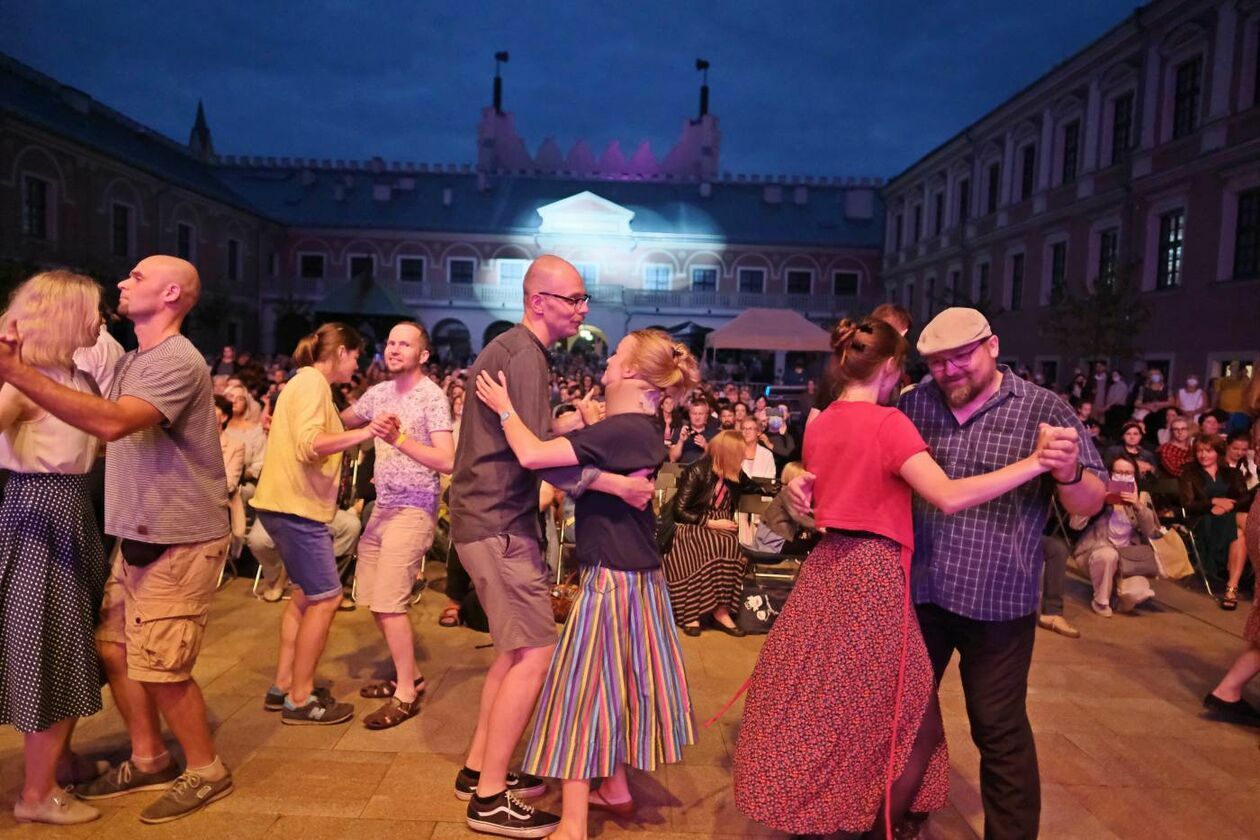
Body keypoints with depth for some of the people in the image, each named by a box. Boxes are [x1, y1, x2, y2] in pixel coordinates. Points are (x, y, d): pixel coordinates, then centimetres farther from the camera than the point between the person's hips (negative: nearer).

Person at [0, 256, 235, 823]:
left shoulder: (178, 362, -17)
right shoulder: (132, 361, 16)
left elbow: (112, 423, -31)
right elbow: (96, 421, 13)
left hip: (179, 541, -9)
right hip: (137, 537, 9)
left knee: (159, 666, -4)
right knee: (114, 649, 12)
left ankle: (206, 771, 15)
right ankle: (148, 760, 29)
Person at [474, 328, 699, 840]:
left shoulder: (621, 430, -23)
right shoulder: (640, 430, 8)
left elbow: (532, 454, -28)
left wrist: (505, 409, -13)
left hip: (612, 577, -9)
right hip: (634, 572, 9)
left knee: (585, 686, -1)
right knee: (616, 684, 20)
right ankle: (615, 790, 36)